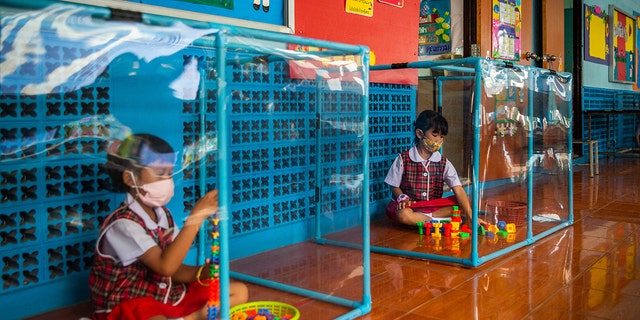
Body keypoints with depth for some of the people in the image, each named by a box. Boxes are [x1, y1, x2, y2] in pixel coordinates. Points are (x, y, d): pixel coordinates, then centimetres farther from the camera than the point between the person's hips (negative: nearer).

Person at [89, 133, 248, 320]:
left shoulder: (163, 214, 4)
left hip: (166, 296, 8)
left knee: (239, 292, 2)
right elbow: (165, 266, -32)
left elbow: (174, 269, 5)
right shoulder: (123, 224, -21)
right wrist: (195, 217, -34)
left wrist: (202, 273, -17)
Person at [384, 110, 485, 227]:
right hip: (411, 207, -3)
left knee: (462, 205, -17)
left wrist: (470, 216, -22)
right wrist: (403, 198, -21)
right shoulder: (403, 159, -7)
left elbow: (458, 190, -10)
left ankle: (421, 218, -19)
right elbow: (394, 187, 1)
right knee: (402, 214, -37)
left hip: (434, 207, 4)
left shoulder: (444, 163, -1)